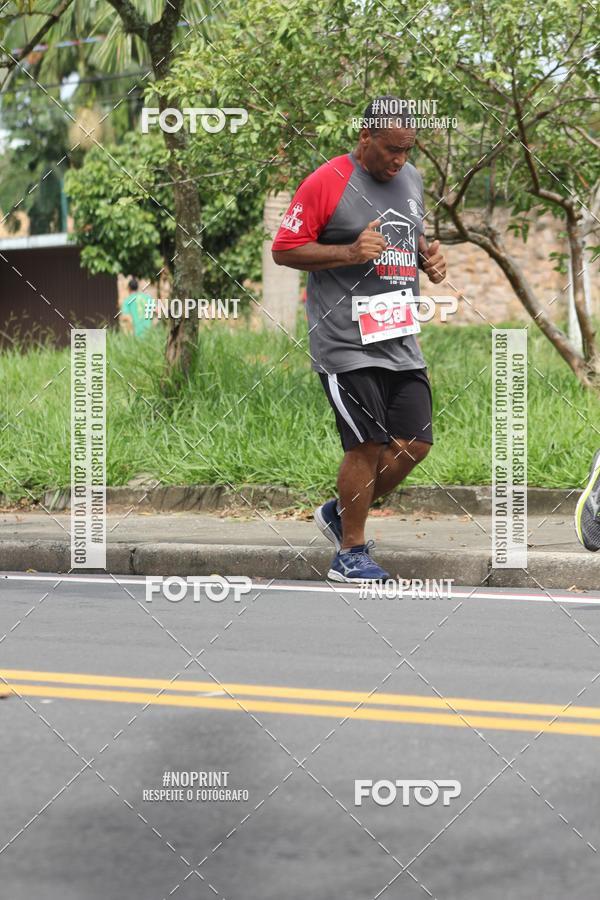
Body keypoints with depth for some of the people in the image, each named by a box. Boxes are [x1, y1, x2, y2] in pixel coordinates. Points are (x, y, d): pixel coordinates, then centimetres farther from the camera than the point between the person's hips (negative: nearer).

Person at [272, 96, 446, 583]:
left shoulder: (412, 178, 14)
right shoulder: (327, 182, -9)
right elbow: (284, 249, -9)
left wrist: (428, 256, 7)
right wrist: (350, 252, -19)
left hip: (401, 338, 7)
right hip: (347, 340, -7)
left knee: (415, 444, 5)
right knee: (368, 445, -7)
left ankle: (340, 513, 26)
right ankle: (350, 554, 8)